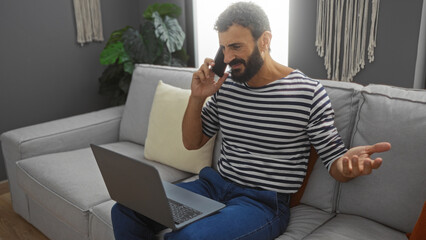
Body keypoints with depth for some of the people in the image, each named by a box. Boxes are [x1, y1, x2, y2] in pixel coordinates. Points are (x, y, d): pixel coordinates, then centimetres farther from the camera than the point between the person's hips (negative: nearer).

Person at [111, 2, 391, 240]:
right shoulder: (225, 87, 5)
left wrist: (349, 163, -29)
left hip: (264, 203, -5)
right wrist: (197, 98, -4)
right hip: (215, 185, 6)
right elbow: (192, 142, 13)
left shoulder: (309, 93, -9)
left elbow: (334, 162, -4)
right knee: (125, 211, -8)